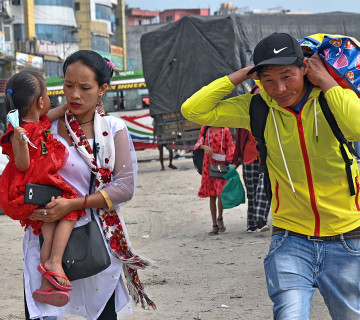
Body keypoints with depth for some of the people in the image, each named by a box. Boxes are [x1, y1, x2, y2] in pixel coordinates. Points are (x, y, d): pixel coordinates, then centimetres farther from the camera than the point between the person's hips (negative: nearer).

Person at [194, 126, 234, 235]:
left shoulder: (225, 130, 1)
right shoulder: (205, 129, 10)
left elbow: (230, 148, 2)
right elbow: (199, 142, 8)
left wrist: (229, 163, -8)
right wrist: (204, 147, -15)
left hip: (221, 164, -3)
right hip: (208, 165, 3)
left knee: (221, 194, -14)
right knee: (212, 196, 6)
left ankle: (220, 218, 12)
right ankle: (215, 225, 12)